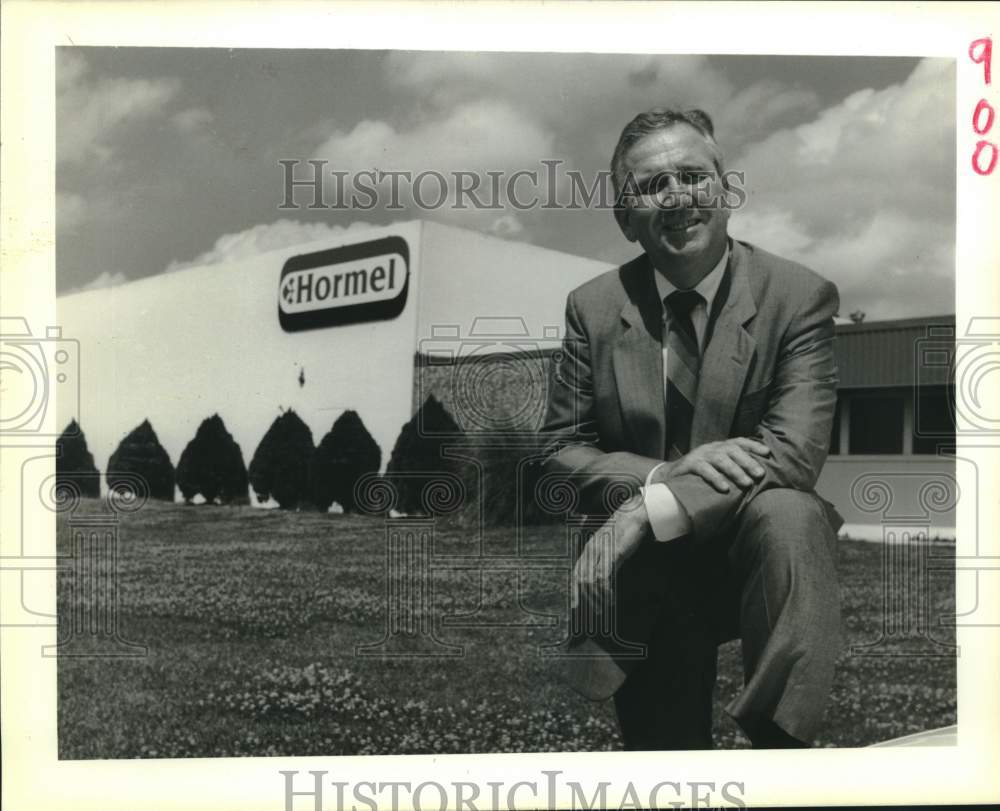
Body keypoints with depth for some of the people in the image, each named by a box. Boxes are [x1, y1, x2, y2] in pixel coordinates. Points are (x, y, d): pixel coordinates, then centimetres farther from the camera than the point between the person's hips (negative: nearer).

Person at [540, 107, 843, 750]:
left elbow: (795, 453, -17)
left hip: (759, 545, -1)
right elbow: (561, 451, 1)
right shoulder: (594, 307, 2)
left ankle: (780, 739, -23)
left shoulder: (801, 297, -6)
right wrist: (665, 473, -20)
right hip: (648, 567, 2)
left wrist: (646, 513, -27)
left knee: (786, 512, -34)